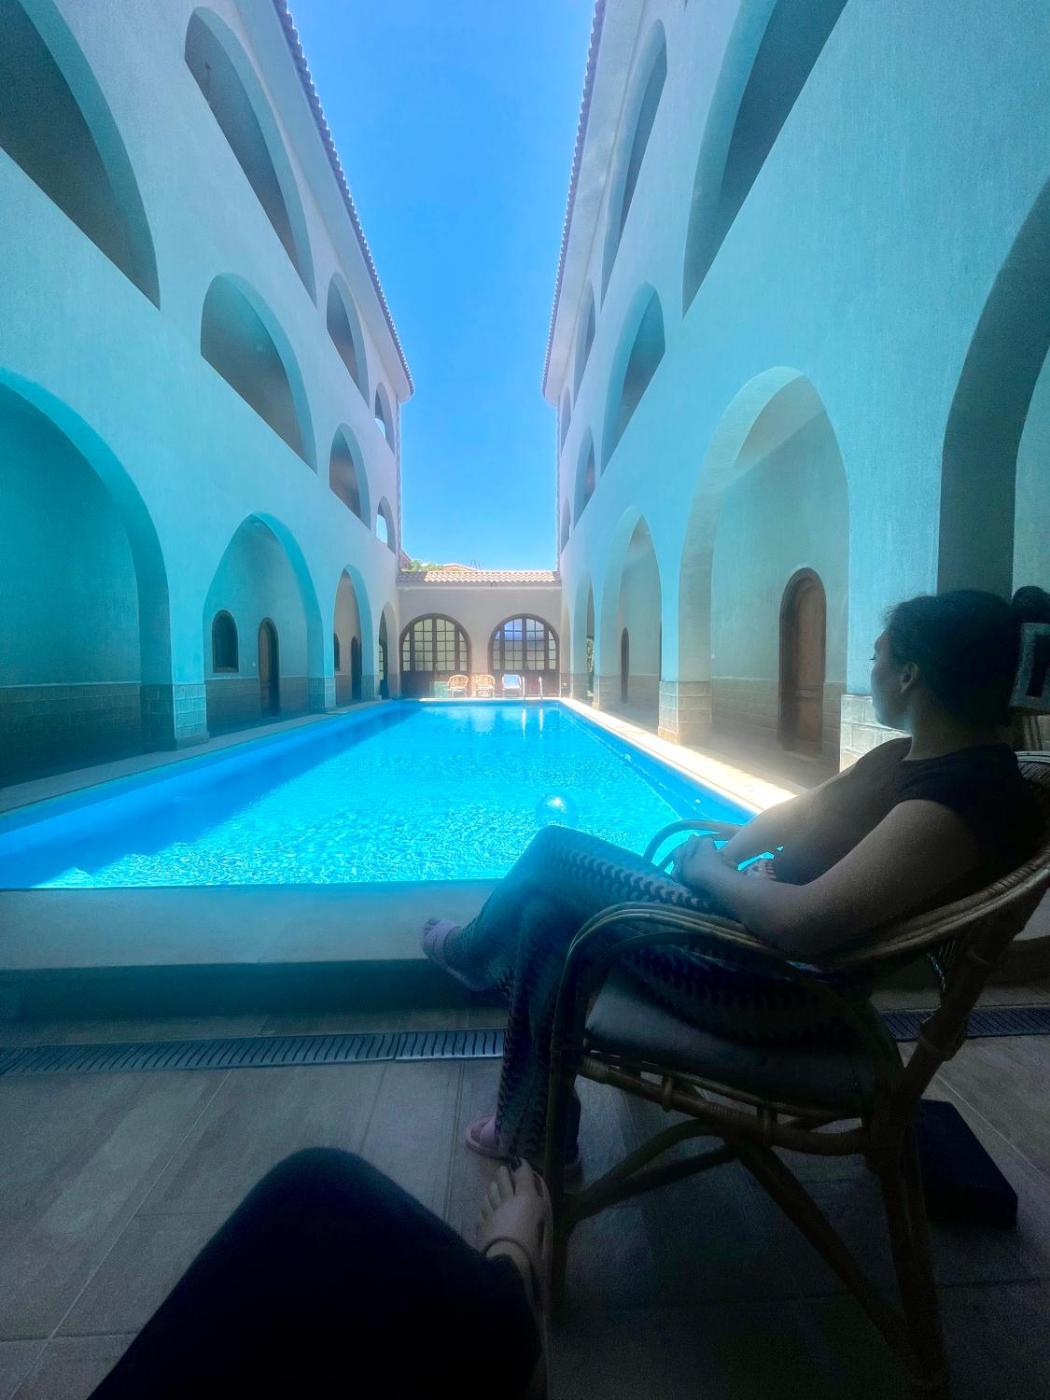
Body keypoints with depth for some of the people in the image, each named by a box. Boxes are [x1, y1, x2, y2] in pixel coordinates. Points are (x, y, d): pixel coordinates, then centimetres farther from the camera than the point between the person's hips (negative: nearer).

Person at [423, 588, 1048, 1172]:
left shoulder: (964, 797, -26)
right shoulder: (914, 755, 3)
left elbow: (803, 924, -34)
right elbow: (806, 811, 12)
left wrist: (709, 869, -16)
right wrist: (724, 854, -2)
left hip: (787, 989, -9)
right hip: (758, 921, 9)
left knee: (553, 854, -2)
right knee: (547, 912, 9)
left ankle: (473, 950, 32)